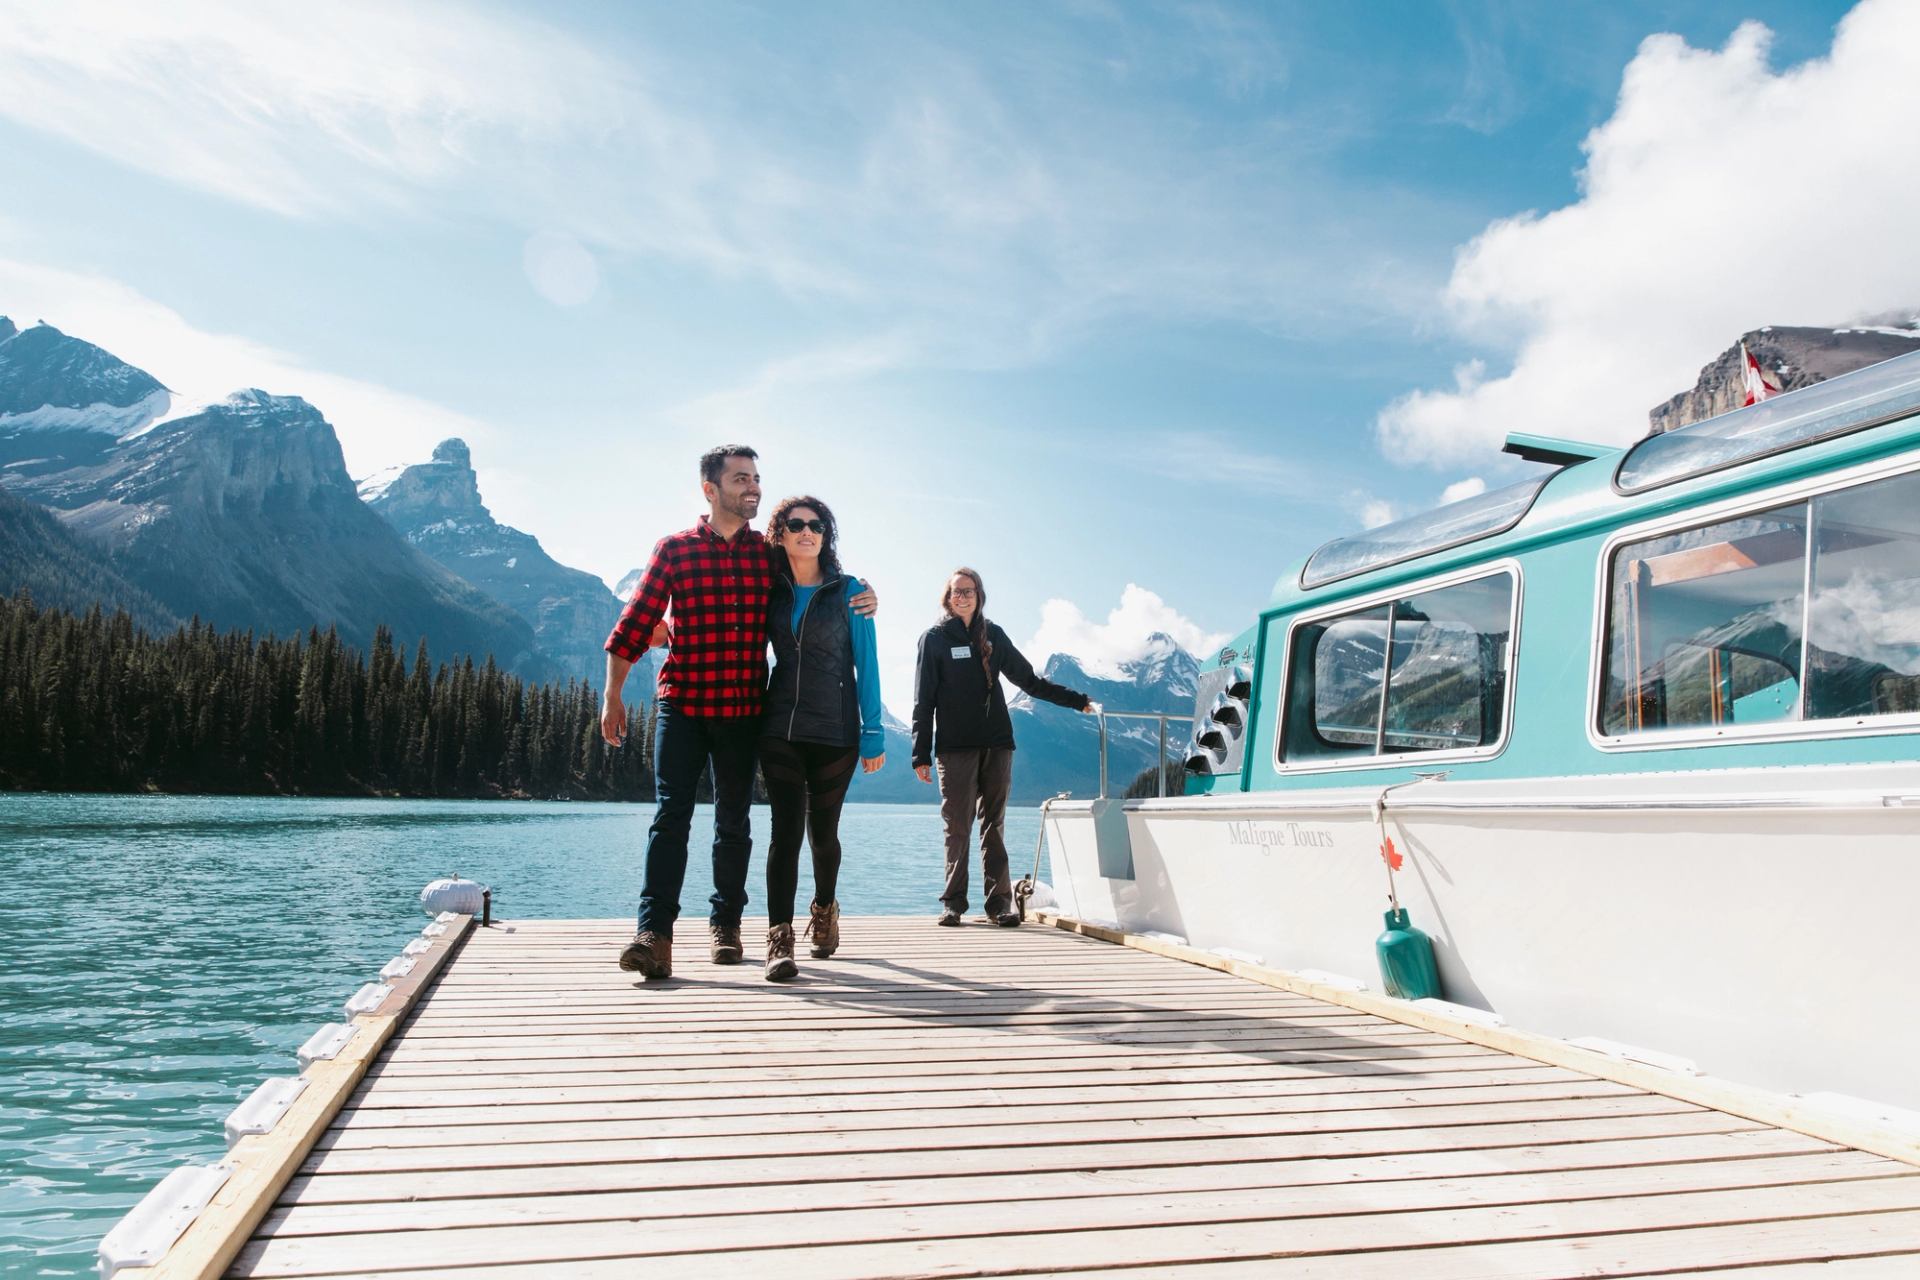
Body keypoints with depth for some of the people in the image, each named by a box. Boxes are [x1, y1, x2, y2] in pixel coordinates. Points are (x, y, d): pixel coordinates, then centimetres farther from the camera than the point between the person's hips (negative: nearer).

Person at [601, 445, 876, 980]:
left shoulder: (771, 553, 7)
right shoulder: (674, 549, 2)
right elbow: (634, 625, 3)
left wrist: (861, 600, -3)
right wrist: (612, 697, -1)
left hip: (743, 709, 2)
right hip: (681, 705, -2)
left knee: (734, 820, 10)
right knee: (671, 814, -11)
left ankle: (725, 924, 23)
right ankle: (655, 933, -13)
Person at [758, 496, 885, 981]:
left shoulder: (849, 591, -1)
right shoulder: (772, 591, 6)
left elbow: (865, 664, -1)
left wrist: (873, 732, -5)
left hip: (835, 731, -1)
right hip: (780, 728, 1)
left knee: (823, 830, 10)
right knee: (785, 829, -7)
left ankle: (825, 911, 35)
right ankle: (779, 941, -9)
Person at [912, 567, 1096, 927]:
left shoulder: (993, 635, 14)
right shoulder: (935, 638, 4)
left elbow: (1030, 680, 20)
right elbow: (924, 701, 1)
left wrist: (1078, 701, 18)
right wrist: (921, 754, -6)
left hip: (996, 745, 3)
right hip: (954, 748, -3)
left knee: (994, 825, 2)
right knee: (957, 826, -4)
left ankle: (999, 902, 3)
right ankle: (954, 902, 4)